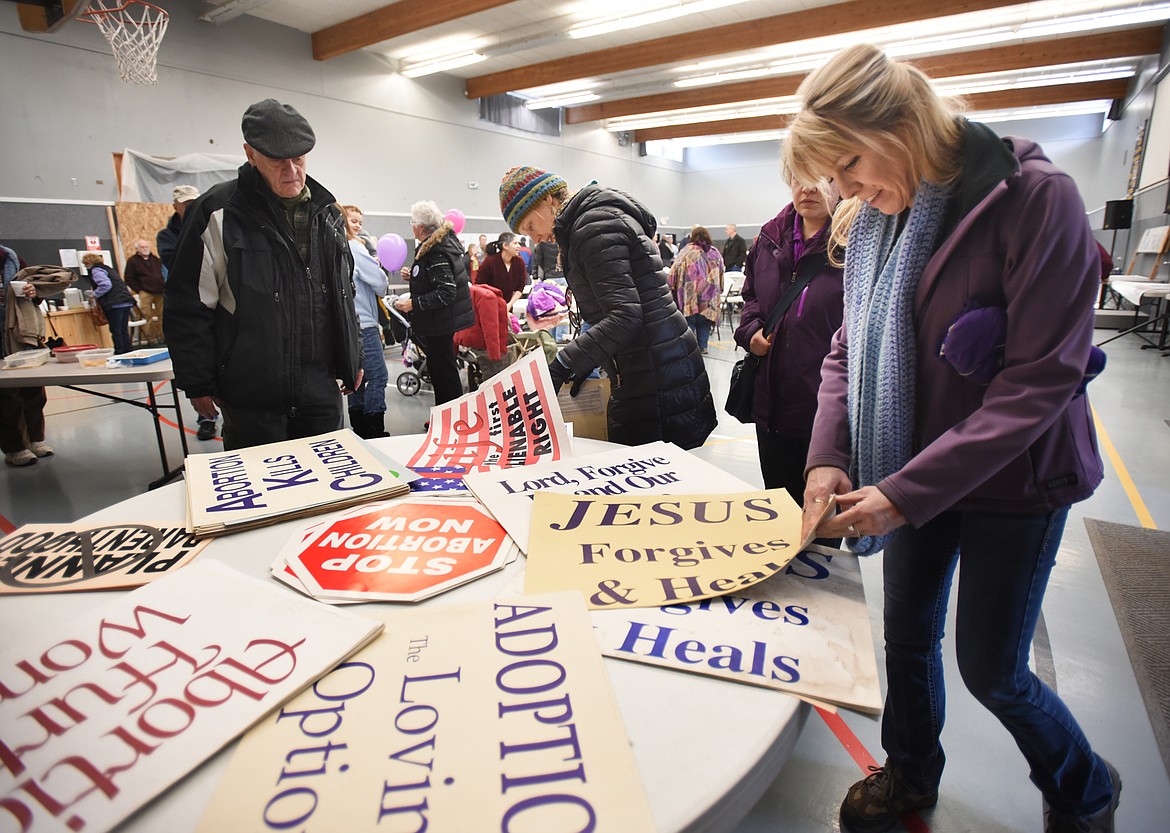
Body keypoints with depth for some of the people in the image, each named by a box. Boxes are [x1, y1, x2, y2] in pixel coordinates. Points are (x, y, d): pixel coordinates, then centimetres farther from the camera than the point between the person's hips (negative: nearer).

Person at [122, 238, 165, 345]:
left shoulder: (155, 259, 14)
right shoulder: (132, 261, 1)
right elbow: (129, 279, 0)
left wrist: (163, 286, 8)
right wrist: (139, 290, -7)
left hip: (160, 292, 4)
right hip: (145, 293, -4)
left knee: (161, 316, 6)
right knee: (148, 316, -7)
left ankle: (160, 335, 15)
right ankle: (150, 337, -2)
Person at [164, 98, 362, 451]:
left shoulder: (326, 211, 9)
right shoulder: (220, 213, -7)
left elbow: (344, 293, 18)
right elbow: (189, 307, -4)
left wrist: (352, 359, 16)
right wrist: (198, 384, -5)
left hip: (322, 390, 5)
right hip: (252, 396, -4)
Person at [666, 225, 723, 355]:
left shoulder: (688, 250, -1)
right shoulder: (715, 253, 11)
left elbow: (675, 270, -6)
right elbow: (721, 274, 16)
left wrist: (671, 285, 1)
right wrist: (719, 290, 25)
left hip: (689, 293, -3)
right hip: (709, 295, 3)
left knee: (689, 319, 1)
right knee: (704, 322, 10)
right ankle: (702, 346, 11)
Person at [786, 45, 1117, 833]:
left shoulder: (1034, 196, -19)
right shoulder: (876, 216, -1)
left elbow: (1041, 379, -22)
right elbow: (850, 349, 3)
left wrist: (907, 490, -26)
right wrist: (829, 455, -11)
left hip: (1010, 478, -5)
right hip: (913, 472, 5)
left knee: (992, 669, 8)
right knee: (908, 635, 17)